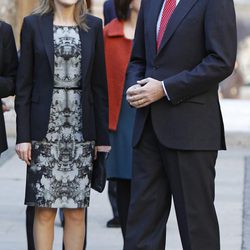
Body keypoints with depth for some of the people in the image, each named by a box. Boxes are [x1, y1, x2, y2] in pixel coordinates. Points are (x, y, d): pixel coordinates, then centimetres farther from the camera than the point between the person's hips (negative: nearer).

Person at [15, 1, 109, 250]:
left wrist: (102, 136, 4)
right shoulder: (33, 24, 2)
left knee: (76, 210, 3)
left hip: (81, 130, 2)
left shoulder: (93, 26, 7)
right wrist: (23, 135, -6)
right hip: (45, 129, -2)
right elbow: (24, 84, 0)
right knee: (44, 210, 0)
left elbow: (99, 84, 8)